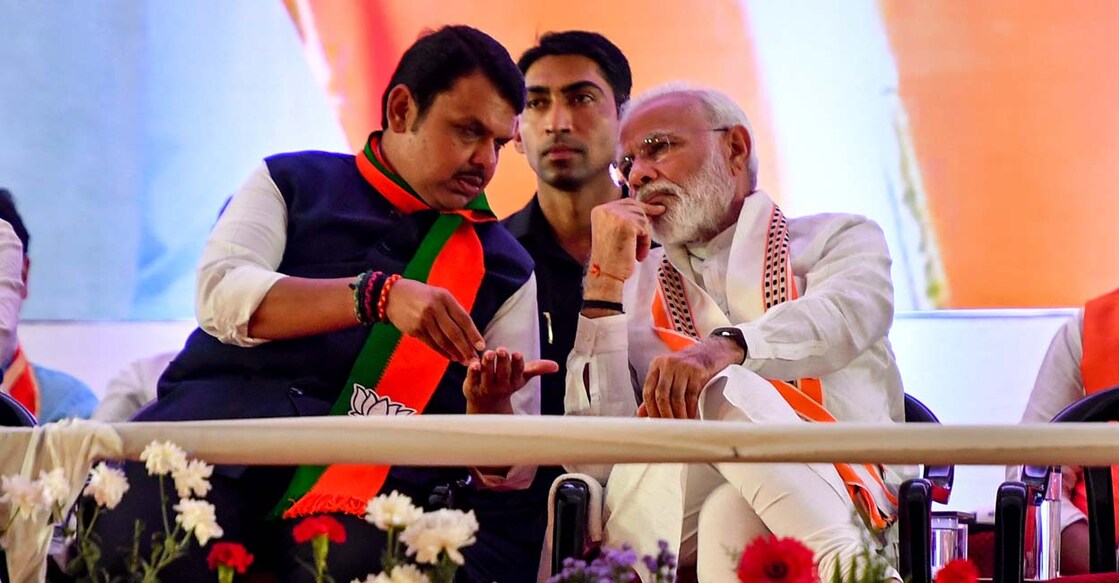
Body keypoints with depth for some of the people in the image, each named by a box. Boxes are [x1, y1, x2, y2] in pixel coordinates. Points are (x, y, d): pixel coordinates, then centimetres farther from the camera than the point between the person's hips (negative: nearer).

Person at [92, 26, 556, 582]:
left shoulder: (505, 268, 21)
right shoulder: (294, 182, 18)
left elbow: (509, 470, 15)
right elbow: (222, 294, -5)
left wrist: (490, 408, -9)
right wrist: (378, 295, -17)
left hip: (373, 470, 1)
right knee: (133, 534, -32)